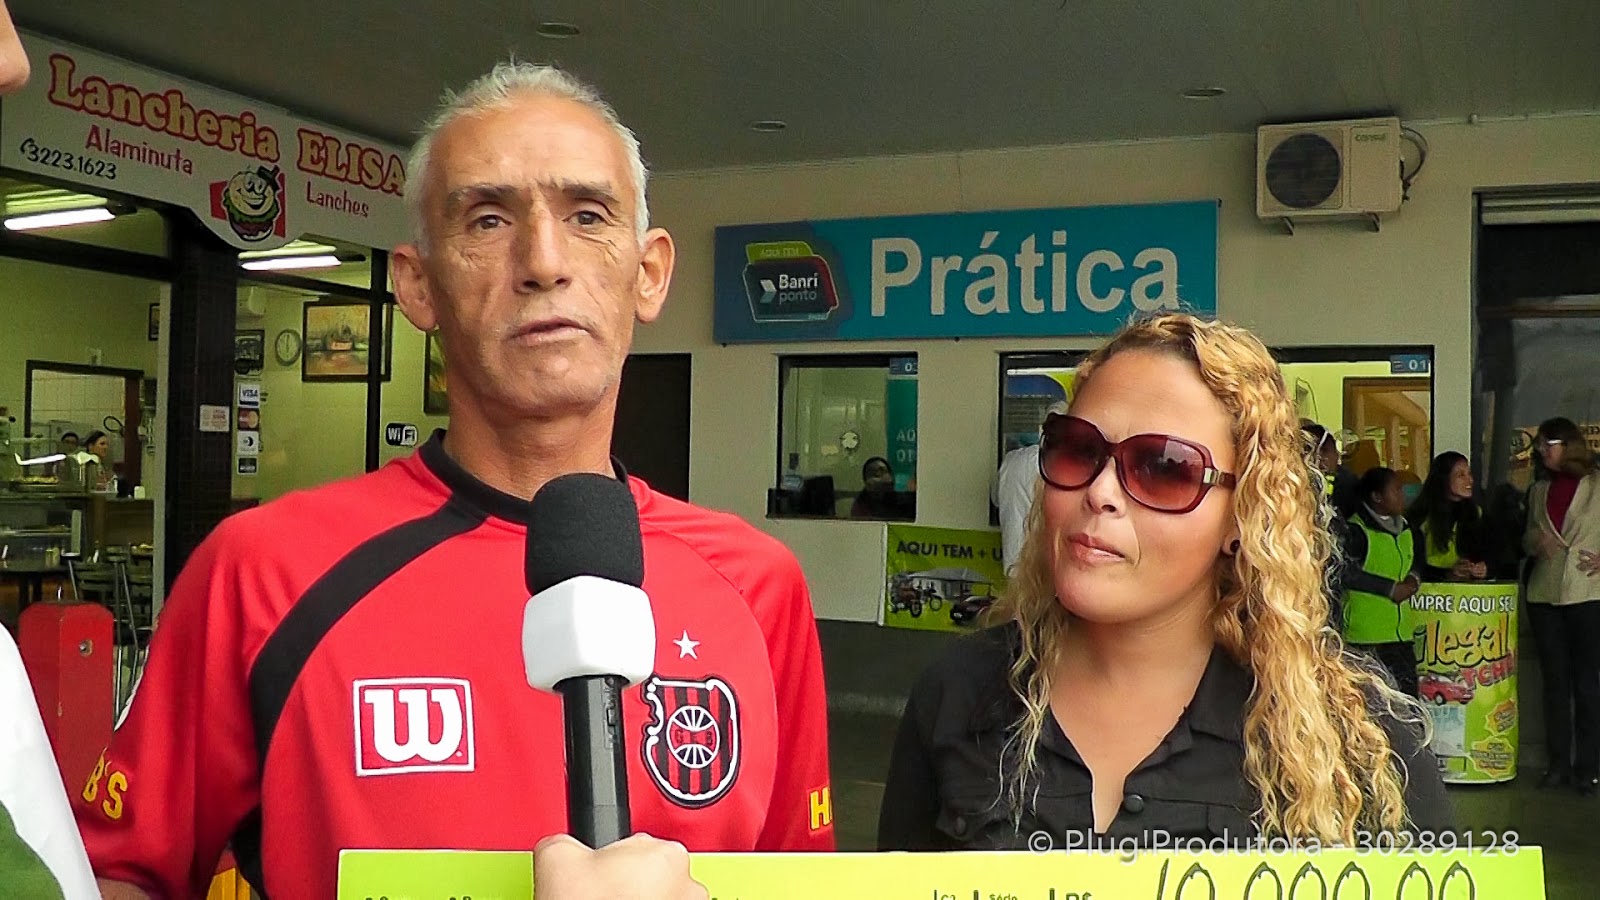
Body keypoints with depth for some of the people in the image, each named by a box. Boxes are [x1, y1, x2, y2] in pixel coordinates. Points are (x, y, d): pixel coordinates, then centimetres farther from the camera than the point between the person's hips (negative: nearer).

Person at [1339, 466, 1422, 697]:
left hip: (1400, 632, 8)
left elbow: (1414, 562, 28)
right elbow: (1348, 574, -18)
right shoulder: (1357, 529, -11)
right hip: (1366, 635, -8)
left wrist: (1413, 579, 4)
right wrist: (1392, 589, -13)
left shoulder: (1403, 527, 16)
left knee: (1407, 693, 7)